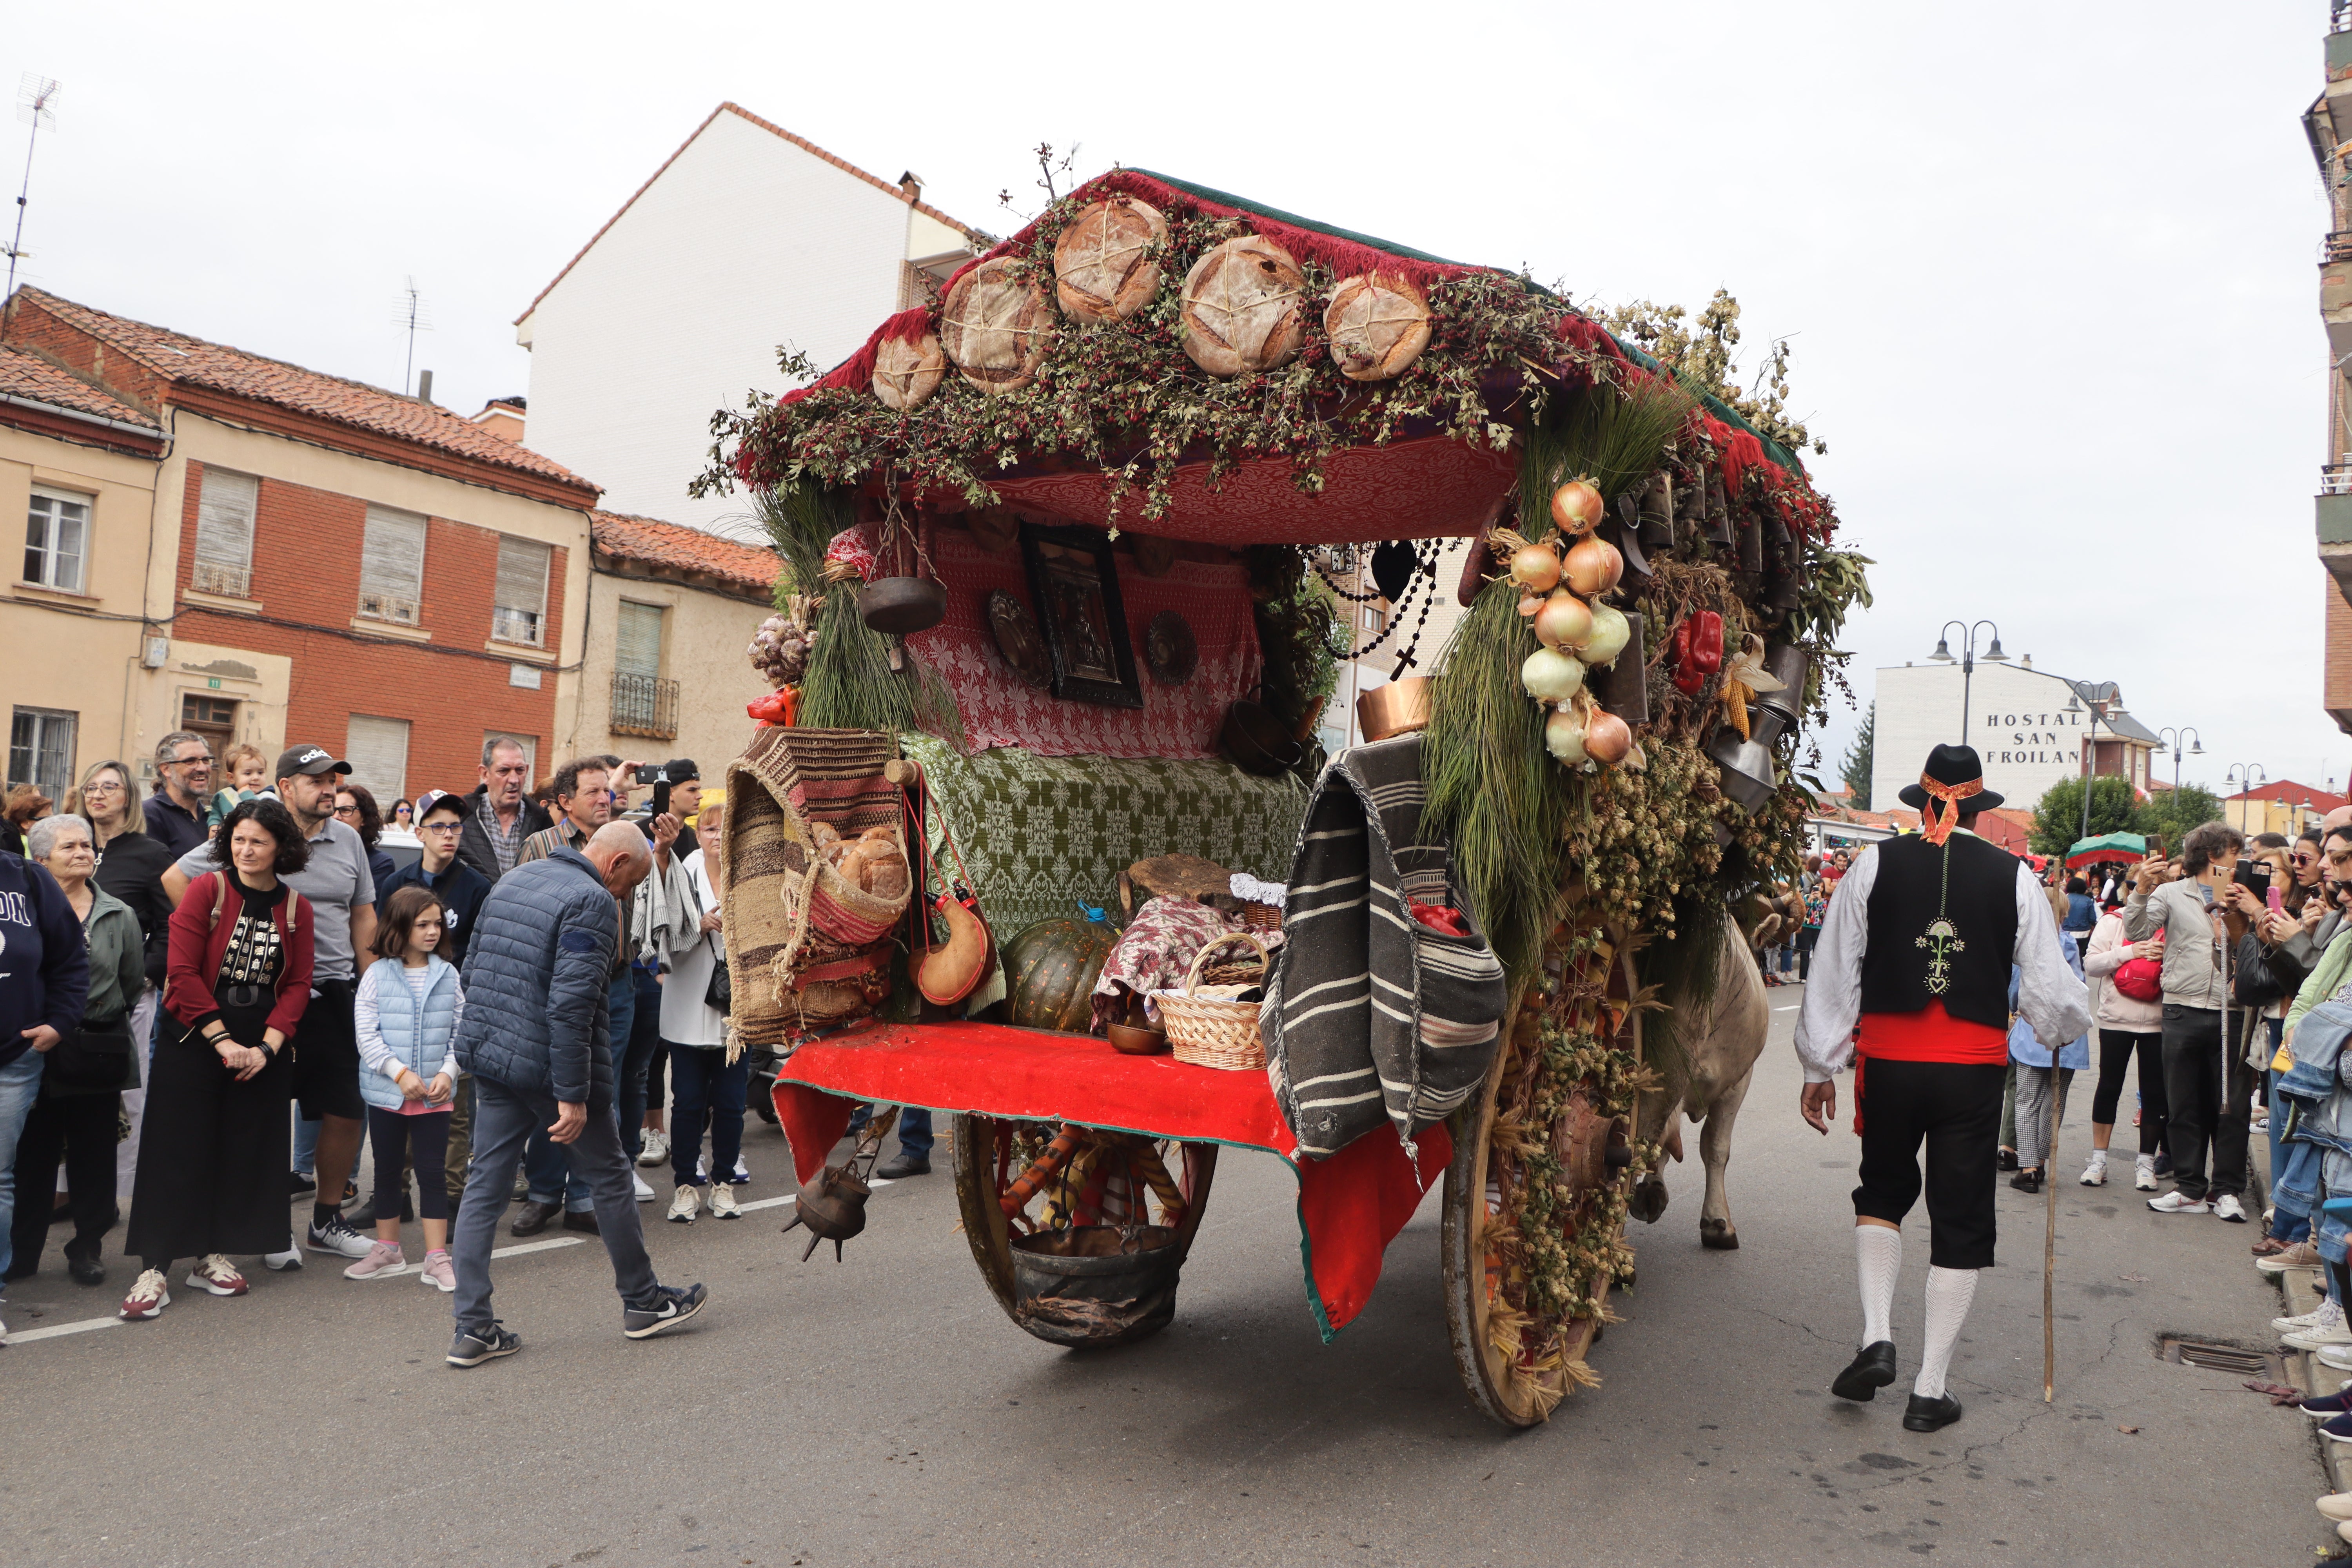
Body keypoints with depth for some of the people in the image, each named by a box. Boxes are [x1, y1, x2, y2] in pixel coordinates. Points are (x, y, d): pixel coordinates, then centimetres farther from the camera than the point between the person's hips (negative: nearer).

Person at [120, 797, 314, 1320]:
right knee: (178, 1152, -2)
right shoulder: (206, 890, -5)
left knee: (244, 1153, 7)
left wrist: (266, 1046, -11)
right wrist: (222, 1041, -13)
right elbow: (184, 971, -10)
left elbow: (298, 985, 1)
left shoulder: (297, 909, 3)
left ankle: (212, 1256, 20)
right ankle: (154, 1268, 3)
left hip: (262, 1049, 3)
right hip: (194, 1041, -3)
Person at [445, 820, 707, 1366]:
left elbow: (471, 970, 18)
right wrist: (573, 1095, -21)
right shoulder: (593, 902, -16)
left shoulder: (512, 880, 12)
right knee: (609, 1177, 9)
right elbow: (570, 1003, -23)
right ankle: (642, 1302, 23)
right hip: (547, 1064, -7)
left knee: (485, 1185, 10)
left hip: (487, 1055, 8)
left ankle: (472, 1327, 11)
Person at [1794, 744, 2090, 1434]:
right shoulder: (2015, 877, -1)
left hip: (1888, 1059, 0)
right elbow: (2048, 989, 2)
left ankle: (1876, 1339, 7)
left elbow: (1834, 971, 0)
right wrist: (2074, 1022, 27)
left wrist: (1819, 1067, 8)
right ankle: (1931, 1391, 13)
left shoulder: (1875, 866, -1)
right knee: (1961, 1220, 9)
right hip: (1975, 1067, 0)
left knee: (1882, 1192, 22)